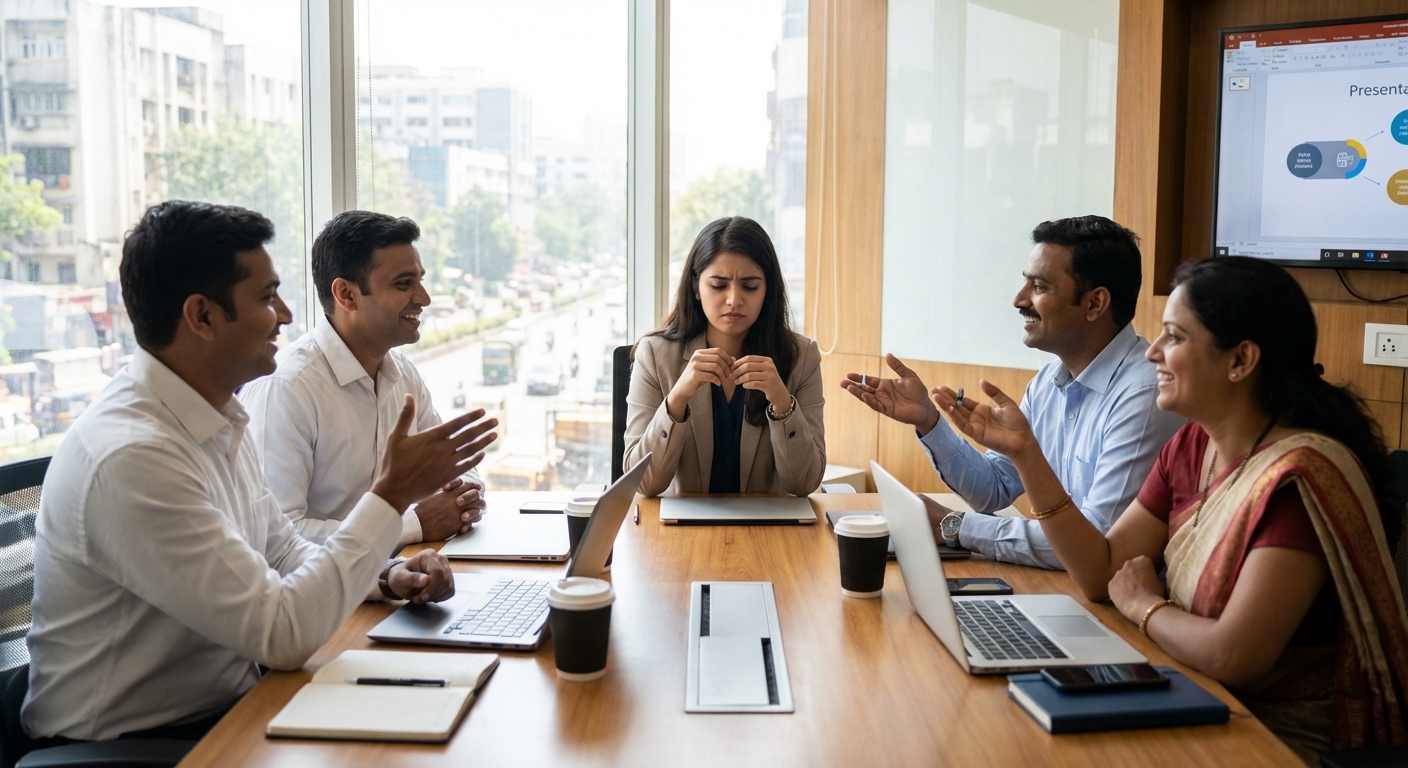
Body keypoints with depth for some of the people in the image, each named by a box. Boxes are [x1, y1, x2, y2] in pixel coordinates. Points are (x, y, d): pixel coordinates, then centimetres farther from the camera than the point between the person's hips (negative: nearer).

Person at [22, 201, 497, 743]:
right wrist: (393, 493, -20)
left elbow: (282, 552, 15)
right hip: (132, 739, -8)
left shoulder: (216, 419, 4)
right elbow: (283, 633, -26)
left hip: (229, 703, 8)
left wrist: (387, 577, -3)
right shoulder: (132, 455, -26)